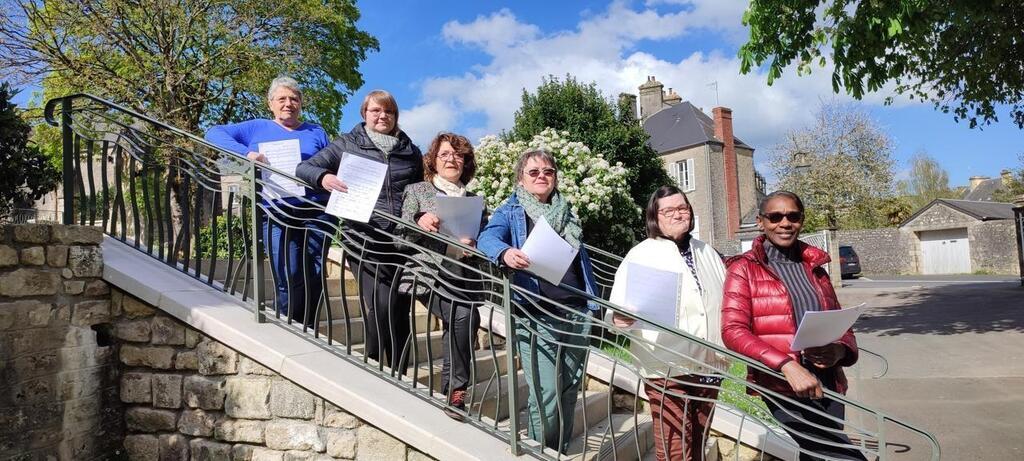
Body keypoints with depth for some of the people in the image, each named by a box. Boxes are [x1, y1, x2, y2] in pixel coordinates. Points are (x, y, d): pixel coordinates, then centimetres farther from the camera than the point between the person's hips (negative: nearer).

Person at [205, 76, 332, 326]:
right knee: (288, 282, -10)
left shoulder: (316, 132, 18)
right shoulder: (258, 128, 13)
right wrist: (246, 152, -12)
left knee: (313, 281, 2)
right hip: (277, 216, -2)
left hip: (315, 213, 2)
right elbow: (214, 133, 4)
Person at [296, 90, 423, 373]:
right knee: (380, 304, -17)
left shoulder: (411, 151, 18)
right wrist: (323, 177, -16)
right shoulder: (347, 145, 10)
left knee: (400, 310, 3)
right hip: (365, 240, -3)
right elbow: (303, 168, 6)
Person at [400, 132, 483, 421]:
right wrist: (419, 223, -18)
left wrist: (472, 244, -9)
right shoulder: (417, 191, 11)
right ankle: (457, 388, -17)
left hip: (459, 276, 3)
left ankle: (452, 385, -10)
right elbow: (401, 239, 3)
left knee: (458, 321, -25)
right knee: (465, 314, -29)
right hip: (426, 270, -3)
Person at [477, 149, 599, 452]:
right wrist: (505, 252, -38)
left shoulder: (566, 212, 20)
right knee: (546, 393, -9)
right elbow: (488, 237, -15)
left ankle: (561, 452, 26)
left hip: (577, 312, 5)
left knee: (570, 390, 9)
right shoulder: (509, 212, 5)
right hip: (538, 316, -5)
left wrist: (593, 300, 16)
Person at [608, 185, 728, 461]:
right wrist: (621, 317, -33)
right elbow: (619, 304, -11)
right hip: (667, 368, -6)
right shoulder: (641, 255, -3)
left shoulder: (708, 253, 17)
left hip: (708, 365, 6)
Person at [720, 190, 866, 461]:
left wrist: (840, 350, -6)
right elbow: (733, 331, -11)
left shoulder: (815, 267, 15)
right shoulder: (744, 269, -1)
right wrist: (787, 365, -24)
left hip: (828, 391, 6)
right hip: (780, 393, -5)